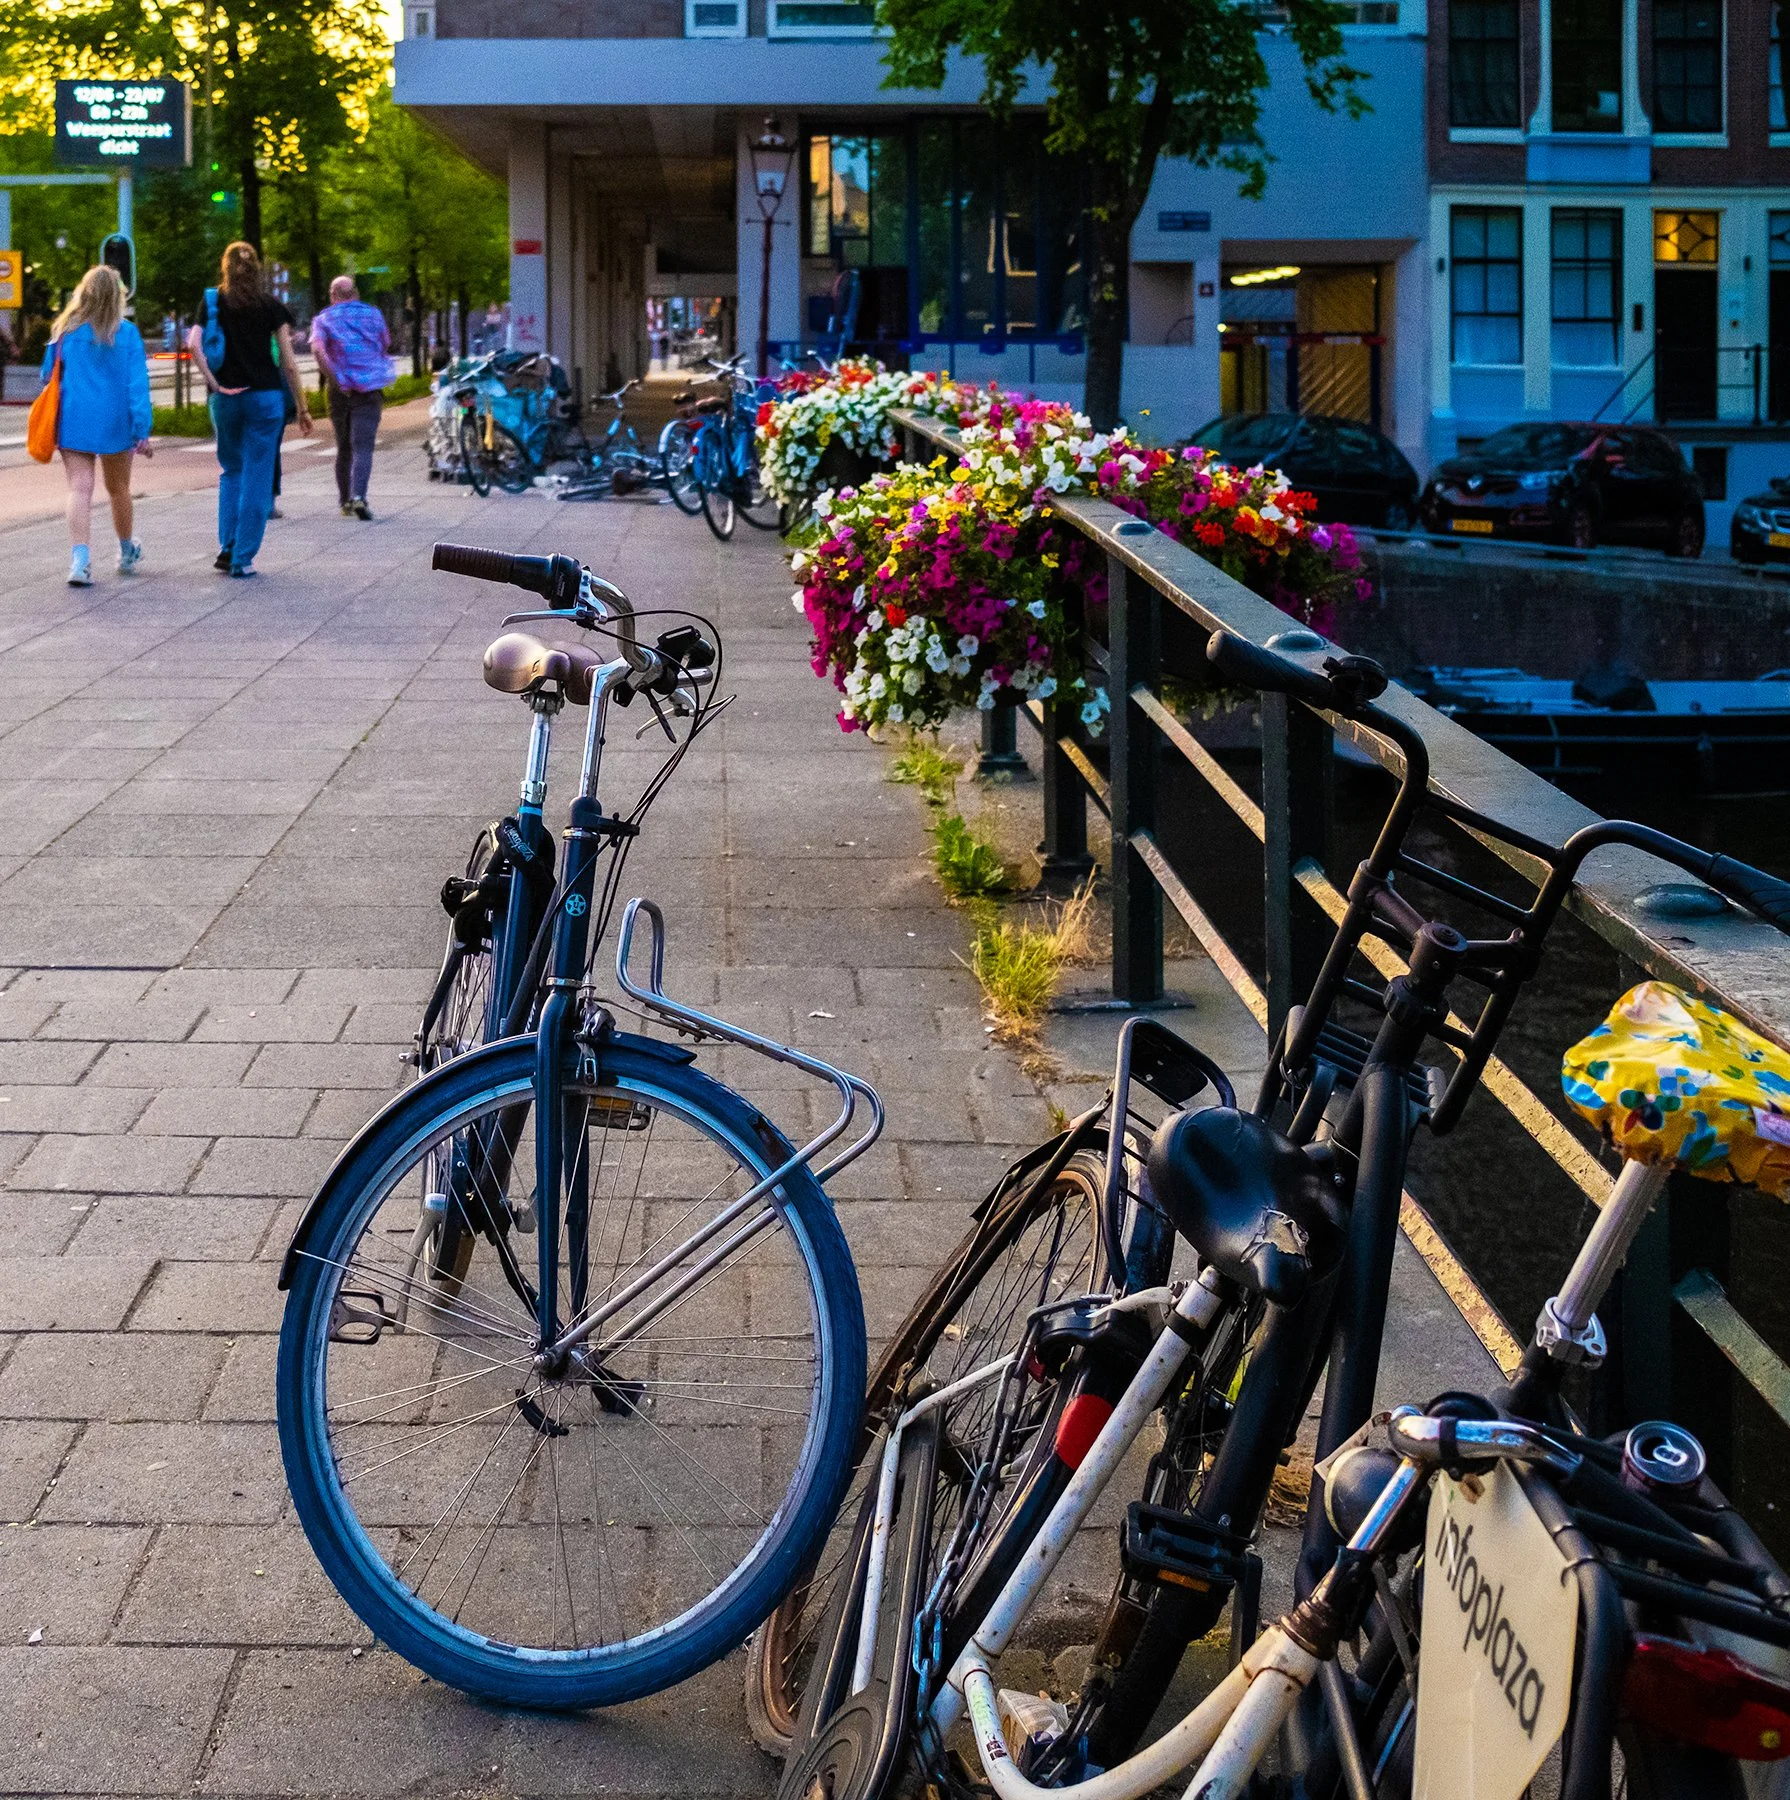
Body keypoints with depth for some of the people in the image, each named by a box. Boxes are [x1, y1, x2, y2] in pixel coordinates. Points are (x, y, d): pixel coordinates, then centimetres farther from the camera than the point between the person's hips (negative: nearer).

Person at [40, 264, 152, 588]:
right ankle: (127, 553, 36)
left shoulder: (65, 331, 0)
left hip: (73, 421, 0)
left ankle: (80, 558, -23)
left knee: (79, 488, -5)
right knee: (118, 488, 18)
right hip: (115, 422, 0)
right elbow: (137, 383, -10)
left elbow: (49, 377, 7)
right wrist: (142, 429, -9)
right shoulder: (126, 333, -6)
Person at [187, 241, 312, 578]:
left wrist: (212, 381, -6)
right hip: (265, 398, -2)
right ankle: (243, 559, 1)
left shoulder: (213, 303, 6)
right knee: (257, 478, 3)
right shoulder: (271, 306, 3)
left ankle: (226, 547, 7)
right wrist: (302, 407, 6)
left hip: (225, 397, 2)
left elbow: (194, 343, -11)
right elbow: (288, 363, 1)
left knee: (231, 472, 19)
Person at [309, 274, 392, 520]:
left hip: (341, 389, 1)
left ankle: (345, 502, 19)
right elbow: (386, 346, 19)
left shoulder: (323, 319, 3)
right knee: (363, 447, -8)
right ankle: (358, 496, -28)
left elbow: (317, 348, -15)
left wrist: (334, 380, -12)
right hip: (370, 389, -1)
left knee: (344, 447, 15)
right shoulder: (373, 314, 8)